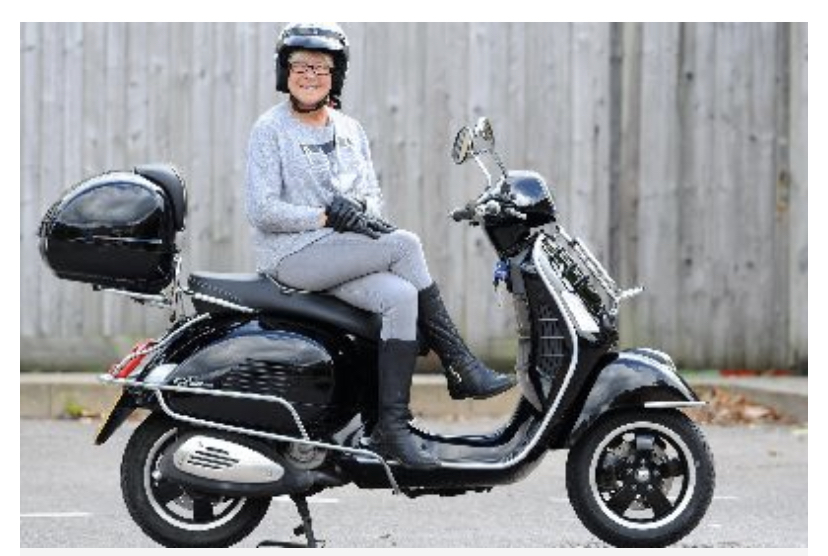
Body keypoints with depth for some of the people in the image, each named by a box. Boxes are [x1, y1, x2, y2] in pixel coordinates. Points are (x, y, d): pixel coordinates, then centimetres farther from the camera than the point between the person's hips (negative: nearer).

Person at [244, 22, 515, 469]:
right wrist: (326, 216, -17)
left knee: (402, 297, -25)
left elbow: (371, 193, 20)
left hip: (344, 255, 7)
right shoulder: (270, 130, -2)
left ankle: (392, 425, -27)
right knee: (405, 245, -24)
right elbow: (261, 209, -10)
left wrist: (362, 212, -5)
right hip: (292, 255, -7)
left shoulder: (350, 130, 18)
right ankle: (459, 367, -19)